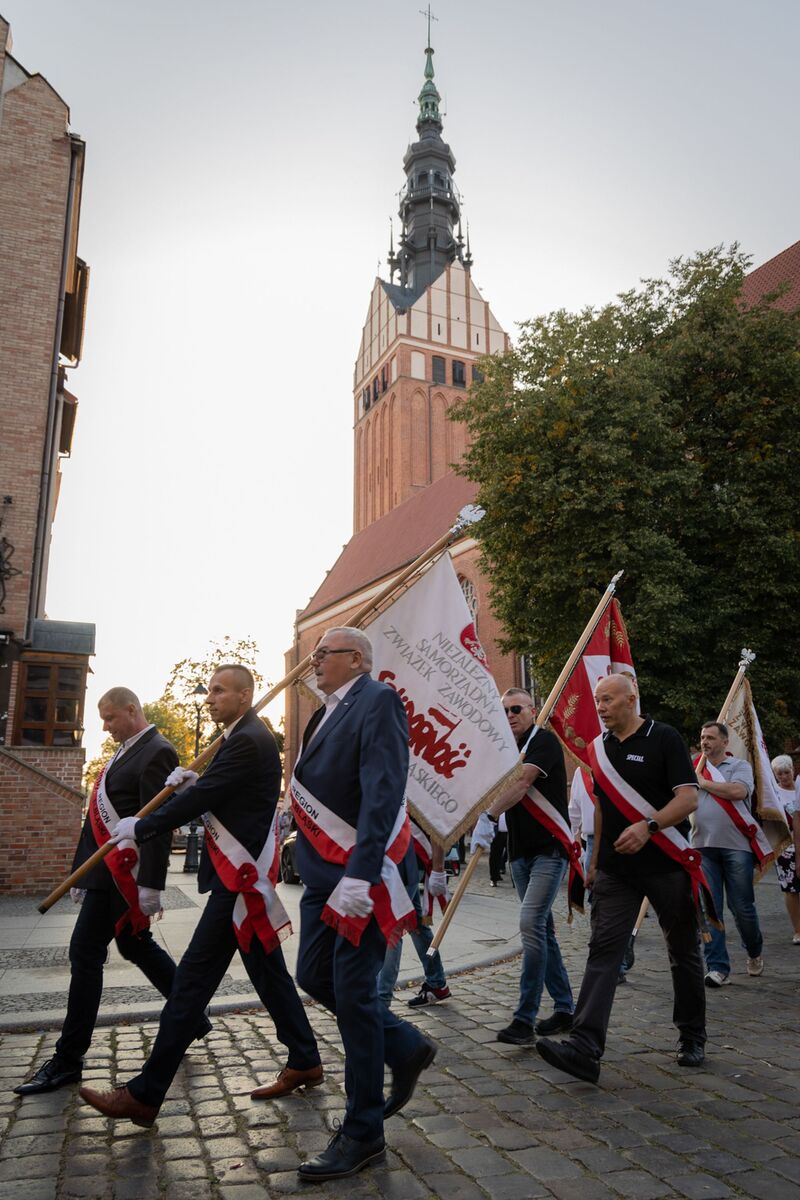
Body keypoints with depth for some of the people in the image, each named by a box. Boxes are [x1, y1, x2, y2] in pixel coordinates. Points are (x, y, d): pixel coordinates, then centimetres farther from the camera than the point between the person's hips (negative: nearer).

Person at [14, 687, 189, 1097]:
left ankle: (68, 1059, 11)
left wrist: (150, 885, -24)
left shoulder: (157, 753, -15)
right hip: (107, 869, 10)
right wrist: (82, 873, 17)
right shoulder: (125, 751, 15)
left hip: (120, 872, -10)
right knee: (136, 945, 16)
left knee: (85, 952, -2)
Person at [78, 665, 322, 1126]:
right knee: (267, 970, 16)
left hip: (238, 879, -11)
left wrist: (140, 827, -10)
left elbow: (201, 799, -19)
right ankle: (304, 1062, 27)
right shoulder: (251, 737, 15)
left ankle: (145, 1094, 3)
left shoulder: (248, 741, -17)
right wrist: (193, 781, -2)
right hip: (248, 872, 11)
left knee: (194, 977, -5)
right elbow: (219, 795, 19)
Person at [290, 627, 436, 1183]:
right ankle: (406, 1048, 33)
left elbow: (382, 793, -23)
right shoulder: (328, 712, 13)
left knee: (353, 992, -1)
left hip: (361, 870, -9)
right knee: (315, 976, 14)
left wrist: (360, 874, -28)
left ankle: (364, 1133, 17)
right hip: (324, 868, 9)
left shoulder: (378, 702, -14)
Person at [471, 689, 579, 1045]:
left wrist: (488, 817, -30)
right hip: (520, 852, 8)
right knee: (542, 929, 12)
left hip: (550, 849, -8)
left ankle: (525, 1019, -12)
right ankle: (564, 1008, 24)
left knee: (531, 924, -17)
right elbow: (503, 791, 16)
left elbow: (521, 783, -24)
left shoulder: (544, 742, -10)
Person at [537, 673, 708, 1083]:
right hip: (616, 869, 4)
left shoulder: (664, 738, -8)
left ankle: (692, 1038, 31)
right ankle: (585, 1048, -10)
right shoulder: (598, 748, 9)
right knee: (603, 951, -6)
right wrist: (595, 860, 16)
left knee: (683, 952, 12)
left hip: (667, 865, -4)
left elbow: (689, 797, -15)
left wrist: (649, 826, -31)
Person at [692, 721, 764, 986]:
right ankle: (717, 966, 5)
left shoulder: (739, 766, 3)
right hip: (703, 847, 3)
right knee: (709, 909, -1)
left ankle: (754, 952, 33)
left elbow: (738, 791, -17)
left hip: (736, 846, -3)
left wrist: (704, 783, -8)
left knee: (742, 907, 5)